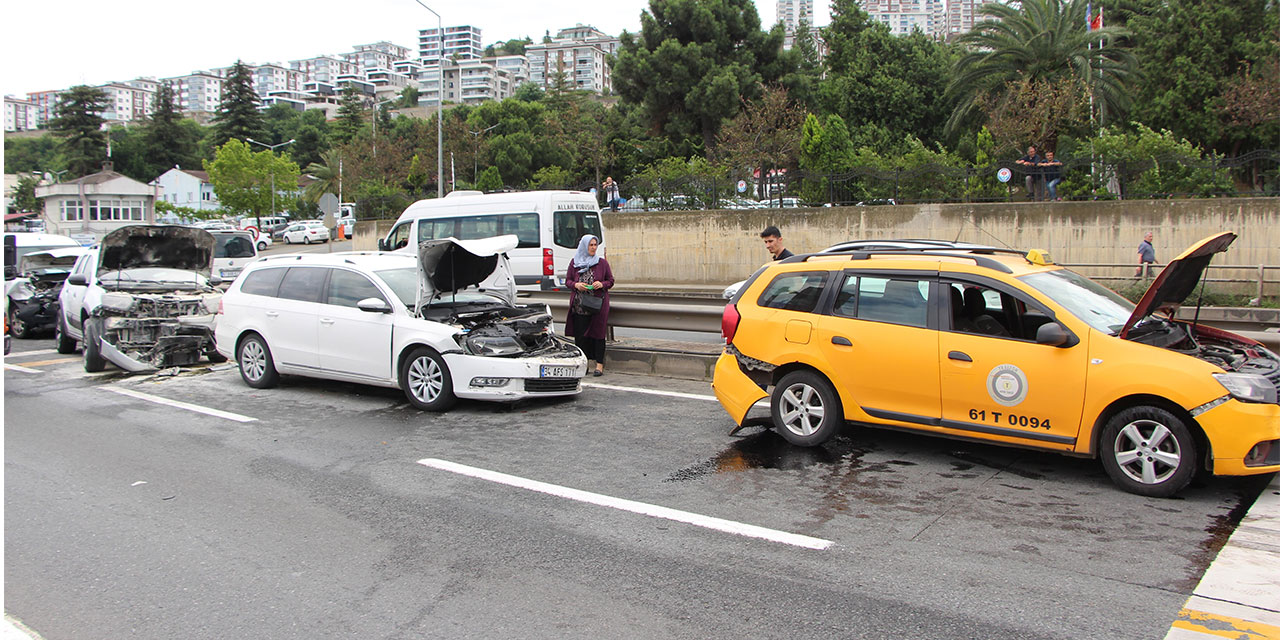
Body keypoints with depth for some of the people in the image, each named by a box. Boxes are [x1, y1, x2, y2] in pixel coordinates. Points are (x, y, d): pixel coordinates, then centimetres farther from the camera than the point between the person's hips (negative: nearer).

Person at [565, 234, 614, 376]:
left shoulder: (602, 263, 5)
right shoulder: (574, 262, 9)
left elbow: (610, 281, 8)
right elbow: (567, 280, 11)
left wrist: (602, 284, -13)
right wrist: (576, 285, -10)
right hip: (578, 305, 2)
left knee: (597, 333, -4)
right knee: (580, 334, -1)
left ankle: (599, 364, 1)